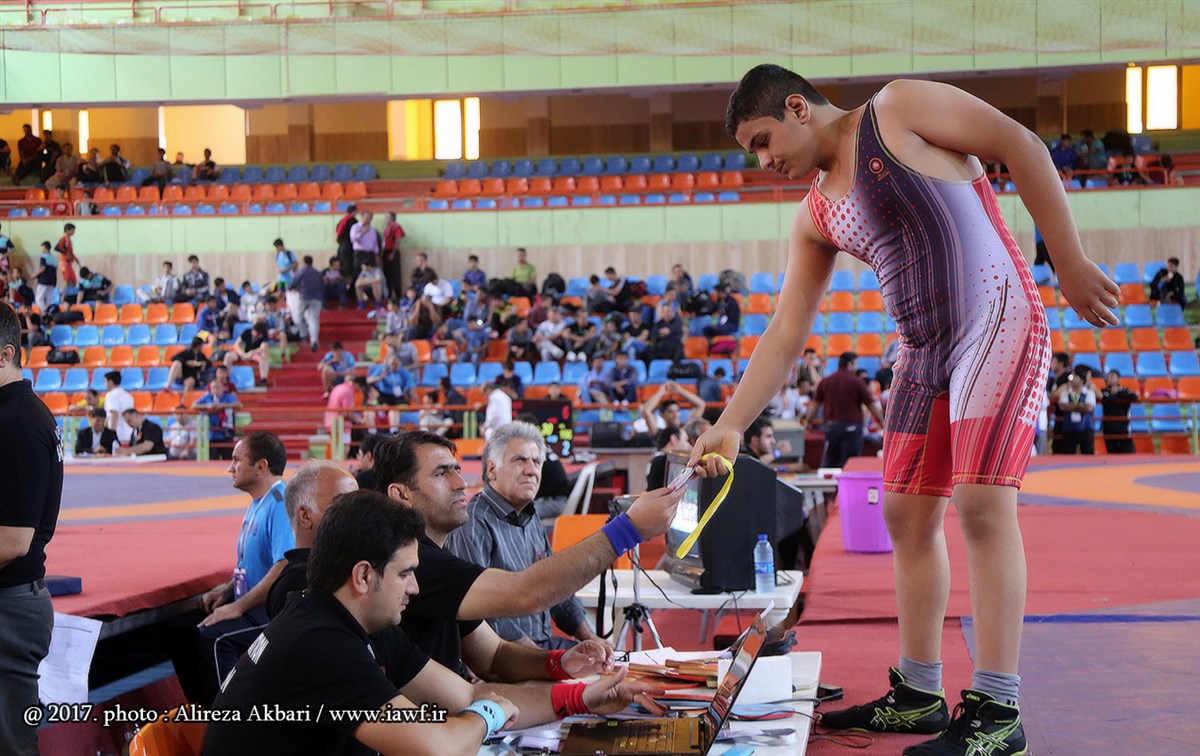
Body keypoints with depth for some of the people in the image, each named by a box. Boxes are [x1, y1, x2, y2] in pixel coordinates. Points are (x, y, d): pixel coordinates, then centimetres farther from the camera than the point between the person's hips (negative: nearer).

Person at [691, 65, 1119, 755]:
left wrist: (1071, 263, -12)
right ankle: (918, 696, 18)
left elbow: (1023, 147, -7)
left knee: (983, 503, -15)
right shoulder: (817, 218, 15)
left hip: (999, 317, -8)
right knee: (906, 511, 7)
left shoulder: (897, 110, -4)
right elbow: (786, 334, 14)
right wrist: (731, 426, 7)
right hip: (924, 351, 8)